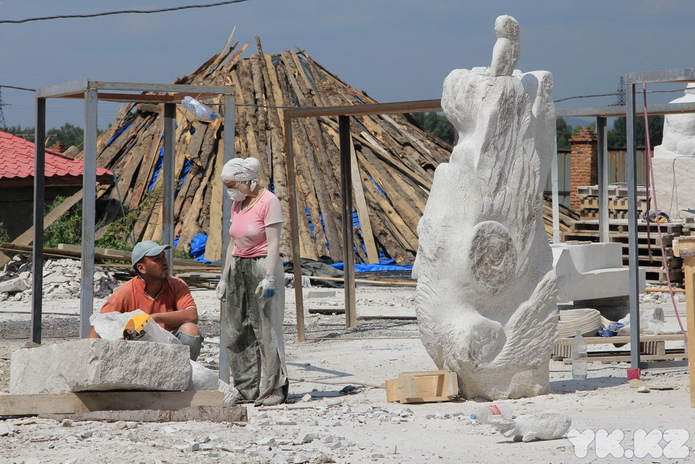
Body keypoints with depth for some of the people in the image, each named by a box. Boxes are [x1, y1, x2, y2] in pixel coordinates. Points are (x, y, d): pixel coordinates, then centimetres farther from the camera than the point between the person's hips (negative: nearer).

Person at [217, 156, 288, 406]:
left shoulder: (268, 201, -9)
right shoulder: (237, 204, 14)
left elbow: (274, 243, -14)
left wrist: (269, 278, -21)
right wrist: (224, 278, 17)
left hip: (262, 266, -8)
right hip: (238, 268, 8)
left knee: (265, 330, -7)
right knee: (235, 332, 5)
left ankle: (272, 391, -2)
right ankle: (247, 389, 11)